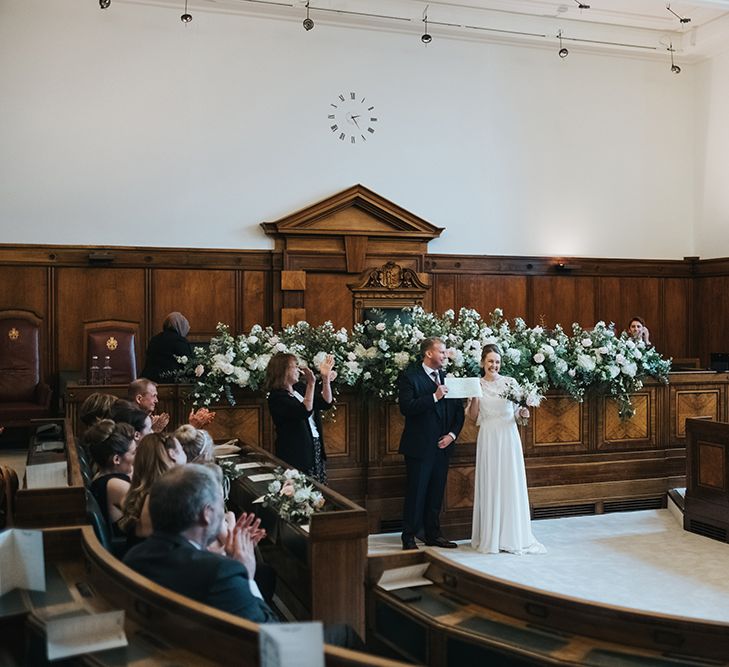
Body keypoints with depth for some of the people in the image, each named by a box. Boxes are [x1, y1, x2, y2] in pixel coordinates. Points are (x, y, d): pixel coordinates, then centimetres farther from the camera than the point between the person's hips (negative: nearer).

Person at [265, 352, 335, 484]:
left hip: (316, 450, 7)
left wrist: (326, 377, -4)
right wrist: (311, 384, -29)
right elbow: (305, 411, -26)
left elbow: (326, 403, 7)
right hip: (296, 455, -7)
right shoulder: (276, 397, -13)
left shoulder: (300, 388, 8)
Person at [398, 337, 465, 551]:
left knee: (436, 493, 13)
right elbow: (406, 407, -19)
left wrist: (452, 434, -2)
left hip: (443, 445, 6)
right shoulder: (410, 377, -7)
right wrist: (434, 397, -22)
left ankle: (433, 534, 23)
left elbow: (459, 410, 12)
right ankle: (409, 537, 9)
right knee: (416, 493, 0)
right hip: (419, 446, -6)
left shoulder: (448, 378, 11)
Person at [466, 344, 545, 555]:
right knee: (489, 485, 2)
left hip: (508, 437, 0)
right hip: (488, 439, 0)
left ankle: (513, 536, 10)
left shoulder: (511, 383, 4)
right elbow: (474, 417, 5)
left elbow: (518, 410, 10)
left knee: (511, 484, 0)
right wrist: (474, 396, -9)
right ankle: (490, 537, 10)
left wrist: (523, 412, -11)